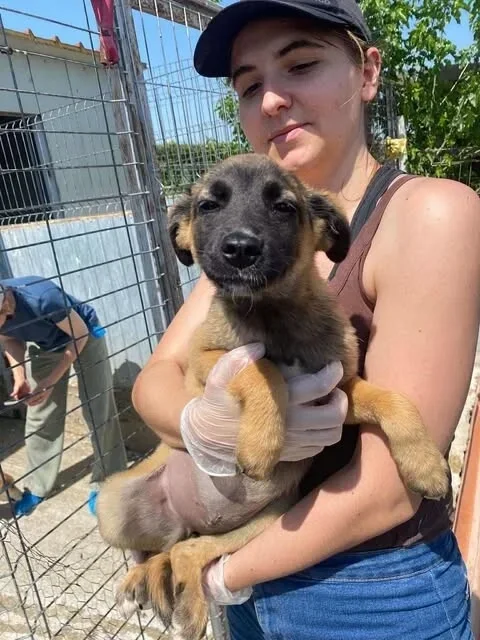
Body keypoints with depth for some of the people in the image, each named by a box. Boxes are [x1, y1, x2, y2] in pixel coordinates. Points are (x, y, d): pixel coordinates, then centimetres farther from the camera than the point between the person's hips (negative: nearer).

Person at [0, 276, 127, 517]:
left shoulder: (42, 297, -41)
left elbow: (80, 333, -25)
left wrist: (51, 381, -26)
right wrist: (20, 377, -18)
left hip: (84, 338, -5)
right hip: (42, 346, 5)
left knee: (98, 410, -4)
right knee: (39, 416, 6)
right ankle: (36, 487, 23)